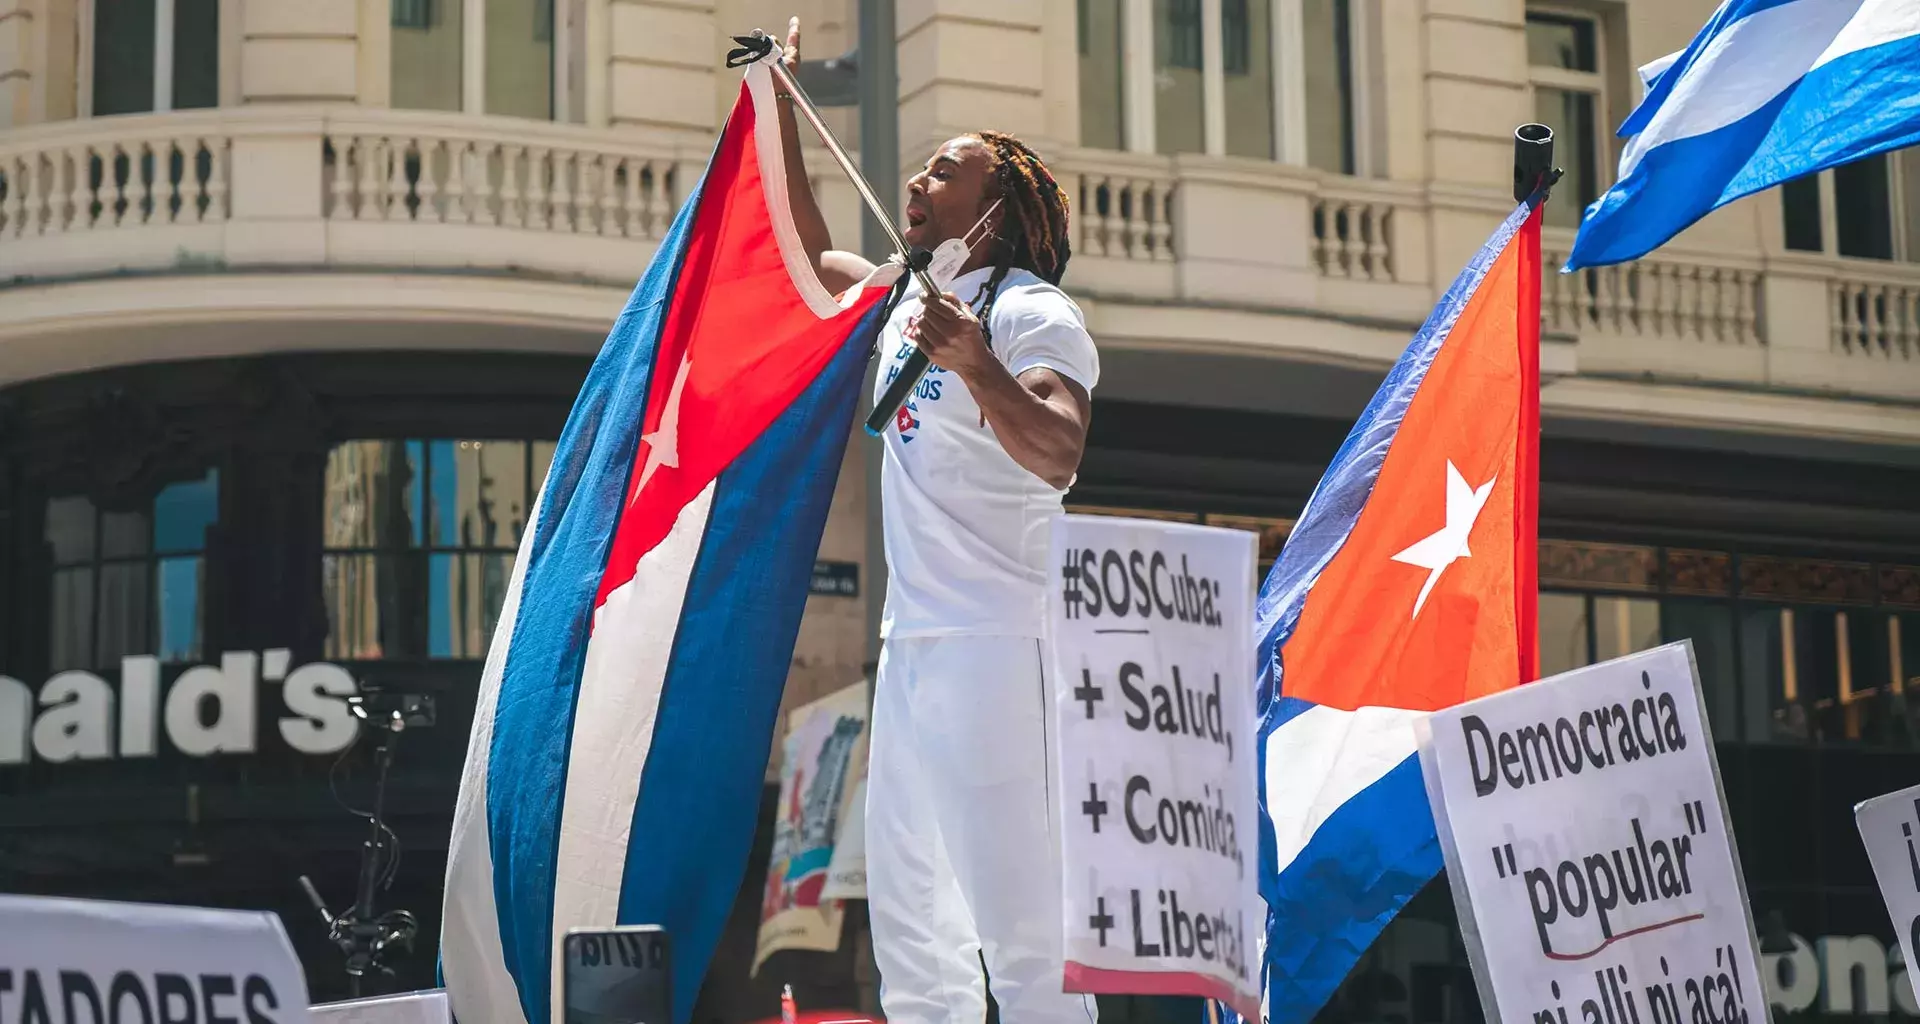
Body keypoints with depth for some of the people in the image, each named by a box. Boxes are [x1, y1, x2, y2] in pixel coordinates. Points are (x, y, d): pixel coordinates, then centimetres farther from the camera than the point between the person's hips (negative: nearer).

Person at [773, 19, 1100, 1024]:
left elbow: (1056, 455, -22)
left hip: (992, 640, -9)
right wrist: (780, 110, 31)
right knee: (909, 904, 10)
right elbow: (815, 254, 34)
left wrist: (975, 363, -36)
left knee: (1015, 902, -14)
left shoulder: (1033, 314, -7)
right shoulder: (909, 299, 18)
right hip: (912, 639, 9)